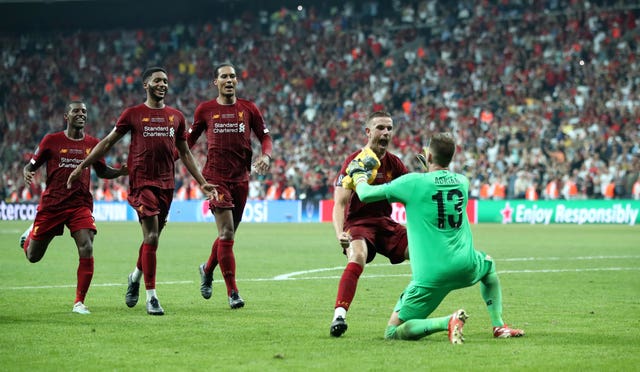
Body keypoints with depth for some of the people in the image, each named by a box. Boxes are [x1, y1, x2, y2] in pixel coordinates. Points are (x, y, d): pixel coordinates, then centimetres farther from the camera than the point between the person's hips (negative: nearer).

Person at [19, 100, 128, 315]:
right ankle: (30, 233, 46)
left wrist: (122, 171, 0)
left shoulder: (93, 144, 6)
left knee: (86, 250, -20)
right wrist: (27, 174, -16)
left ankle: (79, 302, -9)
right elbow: (31, 165, 7)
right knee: (33, 256, 8)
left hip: (81, 206, 1)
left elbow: (102, 172, 19)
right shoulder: (51, 141, 0)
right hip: (51, 205, -1)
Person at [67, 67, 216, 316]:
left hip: (166, 183, 4)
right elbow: (108, 142, 7)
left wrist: (202, 182, 16)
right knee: (151, 236, -12)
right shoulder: (133, 114, 2)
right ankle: (151, 297, -8)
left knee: (153, 238, 10)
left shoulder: (176, 117, 13)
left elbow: (184, 152, 20)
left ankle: (136, 276, 37)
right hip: (142, 181, -4)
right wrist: (81, 167, 5)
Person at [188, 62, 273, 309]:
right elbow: (189, 139, 12)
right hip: (216, 176, -3)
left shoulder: (248, 109, 7)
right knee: (227, 233, -13)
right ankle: (232, 293, -9)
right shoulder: (205, 110, 3)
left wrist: (266, 155, -9)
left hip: (241, 177, 3)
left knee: (228, 234, 11)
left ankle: (207, 270, 41)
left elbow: (265, 136, 11)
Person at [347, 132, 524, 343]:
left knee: (393, 333, 3)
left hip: (431, 276, -5)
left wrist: (358, 173, 24)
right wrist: (430, 169, 47)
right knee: (488, 265, 41)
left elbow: (365, 194, 4)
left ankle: (448, 322, -19)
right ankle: (498, 325, 28)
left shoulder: (413, 182, -7)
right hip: (466, 268, 5)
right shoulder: (462, 182, 7)